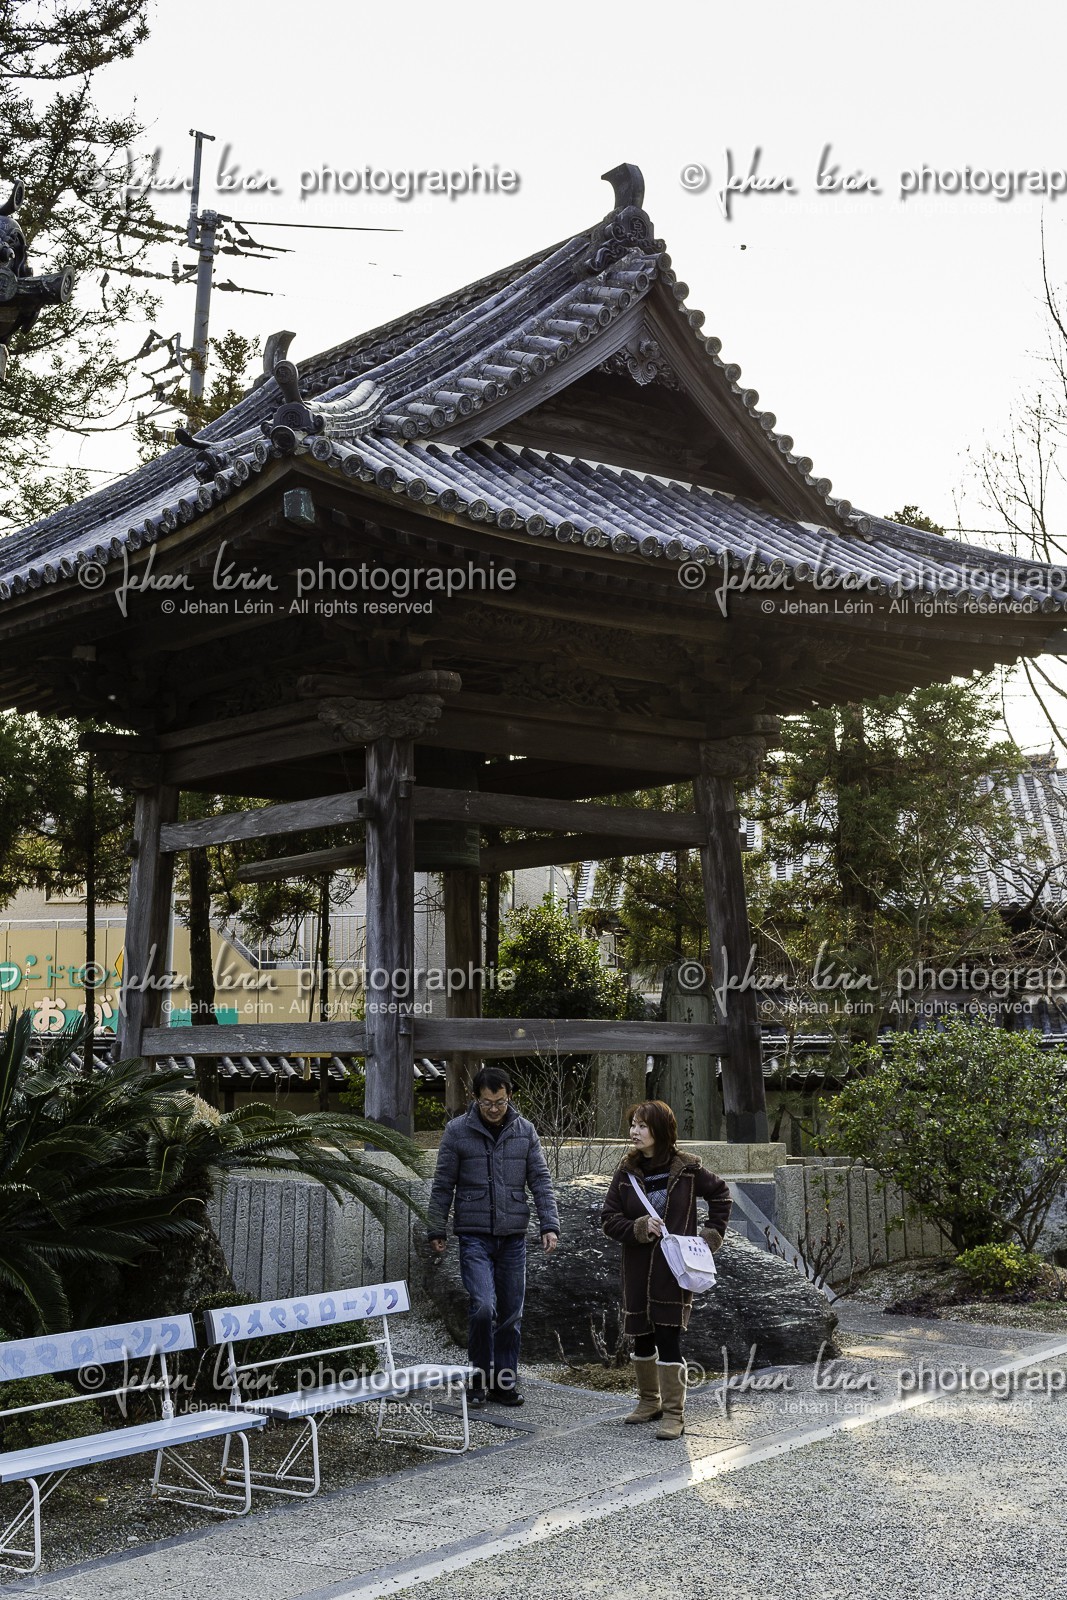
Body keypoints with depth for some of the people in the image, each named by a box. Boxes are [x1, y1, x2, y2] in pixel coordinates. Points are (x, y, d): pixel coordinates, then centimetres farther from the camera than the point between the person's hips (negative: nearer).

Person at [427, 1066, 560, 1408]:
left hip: (513, 1237, 3)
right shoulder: (457, 1131, -3)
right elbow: (443, 1186, 2)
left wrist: (549, 1225, -4)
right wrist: (437, 1231, 2)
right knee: (483, 1306, -16)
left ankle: (504, 1381, 20)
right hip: (474, 1235, -3)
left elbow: (540, 1181, 5)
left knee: (511, 1313, 7)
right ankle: (481, 1377, 3)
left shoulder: (525, 1131, 4)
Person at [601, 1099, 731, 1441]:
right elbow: (609, 1219, 1)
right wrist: (639, 1228, -16)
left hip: (674, 1268, -3)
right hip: (638, 1269, 4)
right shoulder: (626, 1172, 0)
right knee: (642, 1336, 13)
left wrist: (713, 1232, 4)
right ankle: (649, 1401, 32)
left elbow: (720, 1193, 11)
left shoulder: (686, 1169, -6)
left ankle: (674, 1413, 1)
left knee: (668, 1337, -7)